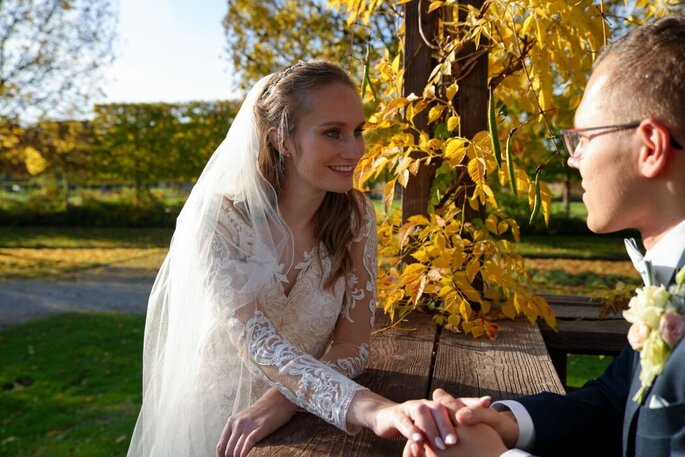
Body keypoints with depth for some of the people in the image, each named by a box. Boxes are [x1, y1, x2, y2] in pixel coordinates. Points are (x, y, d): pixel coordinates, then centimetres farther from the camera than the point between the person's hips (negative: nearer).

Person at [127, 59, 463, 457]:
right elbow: (253, 341, -27)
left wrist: (285, 399, -26)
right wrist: (368, 407, -40)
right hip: (212, 417, -2)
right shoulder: (217, 217, -17)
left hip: (301, 419, 2)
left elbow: (354, 343, -9)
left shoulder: (355, 216, -9)